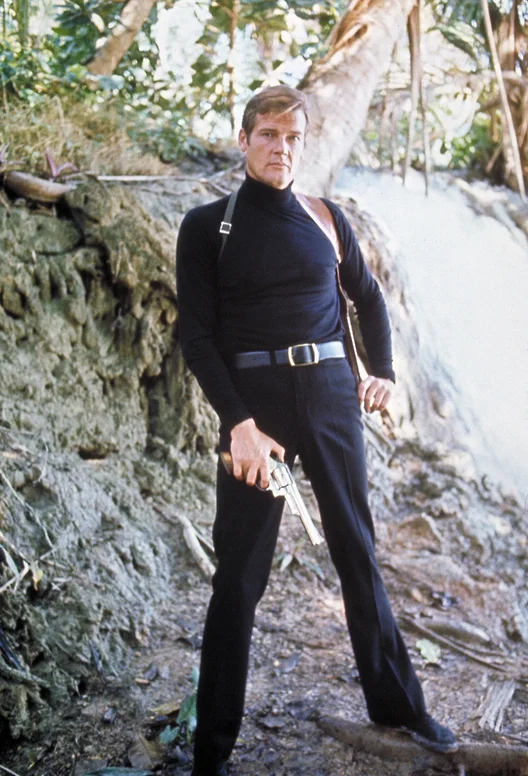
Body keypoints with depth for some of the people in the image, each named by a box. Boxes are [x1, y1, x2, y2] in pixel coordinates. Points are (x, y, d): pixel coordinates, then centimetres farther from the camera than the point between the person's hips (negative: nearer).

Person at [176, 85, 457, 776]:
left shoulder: (326, 221, 10)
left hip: (331, 393, 3)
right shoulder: (207, 226, 1)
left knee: (358, 550, 13)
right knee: (240, 572, 1)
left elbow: (369, 298, 24)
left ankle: (396, 701, 31)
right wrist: (238, 421, -16)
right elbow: (197, 336, -6)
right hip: (253, 401, -3)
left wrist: (383, 371, 12)